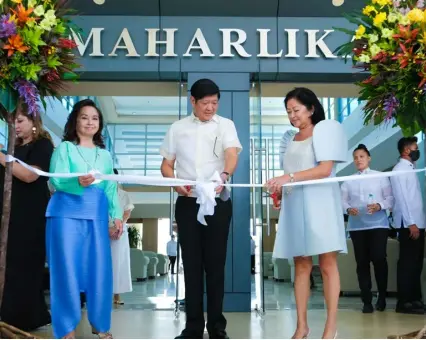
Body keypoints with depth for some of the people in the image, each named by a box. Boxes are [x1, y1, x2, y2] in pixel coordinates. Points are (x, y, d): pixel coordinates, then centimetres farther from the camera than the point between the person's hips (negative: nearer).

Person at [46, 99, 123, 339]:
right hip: (67, 214, -3)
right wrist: (78, 183, -28)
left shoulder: (105, 154, 17)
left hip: (97, 216, 3)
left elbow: (111, 188, 12)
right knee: (67, 269, -3)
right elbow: (57, 181, -8)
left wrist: (117, 216, 1)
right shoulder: (64, 148, 5)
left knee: (100, 269, 1)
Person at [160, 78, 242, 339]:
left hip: (218, 203, -2)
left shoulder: (225, 125, 1)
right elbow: (166, 165, 11)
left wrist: (224, 175, -38)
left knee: (215, 264, 3)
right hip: (188, 203, 2)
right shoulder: (178, 128, 8)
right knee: (192, 264, 6)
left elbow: (232, 155, -16)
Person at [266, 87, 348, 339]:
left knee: (327, 263, -5)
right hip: (294, 204, 5)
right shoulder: (289, 138, 18)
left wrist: (289, 177, -18)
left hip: (320, 202, -5)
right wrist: (279, 190, 0)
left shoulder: (325, 129, 2)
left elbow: (325, 169, -10)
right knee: (301, 266, 2)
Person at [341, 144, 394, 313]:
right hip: (356, 226, 2)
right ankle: (367, 300, 9)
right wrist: (348, 209, -13)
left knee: (378, 259, -8)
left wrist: (379, 206, -18)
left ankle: (382, 297, 13)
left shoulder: (381, 177, 6)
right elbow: (343, 200, 8)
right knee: (362, 262, 2)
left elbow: (390, 198, 1)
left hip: (378, 224, -2)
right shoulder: (348, 181, 12)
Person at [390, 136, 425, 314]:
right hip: (409, 224, -9)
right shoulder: (400, 169, -8)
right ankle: (403, 302, -2)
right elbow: (402, 198, -15)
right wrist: (411, 223, -19)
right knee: (407, 263, -6)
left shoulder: (410, 169, 18)